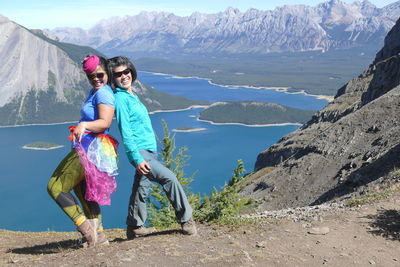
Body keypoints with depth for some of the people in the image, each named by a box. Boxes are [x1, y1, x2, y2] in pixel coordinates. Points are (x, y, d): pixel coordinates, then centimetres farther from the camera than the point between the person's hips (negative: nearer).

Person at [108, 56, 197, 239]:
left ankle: (134, 227, 26)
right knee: (169, 178, -15)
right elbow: (125, 133, -17)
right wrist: (137, 158, -22)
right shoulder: (120, 99, -12)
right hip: (140, 152, -9)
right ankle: (185, 219, -4)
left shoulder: (132, 95, 15)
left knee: (141, 189, 14)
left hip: (149, 151, 9)